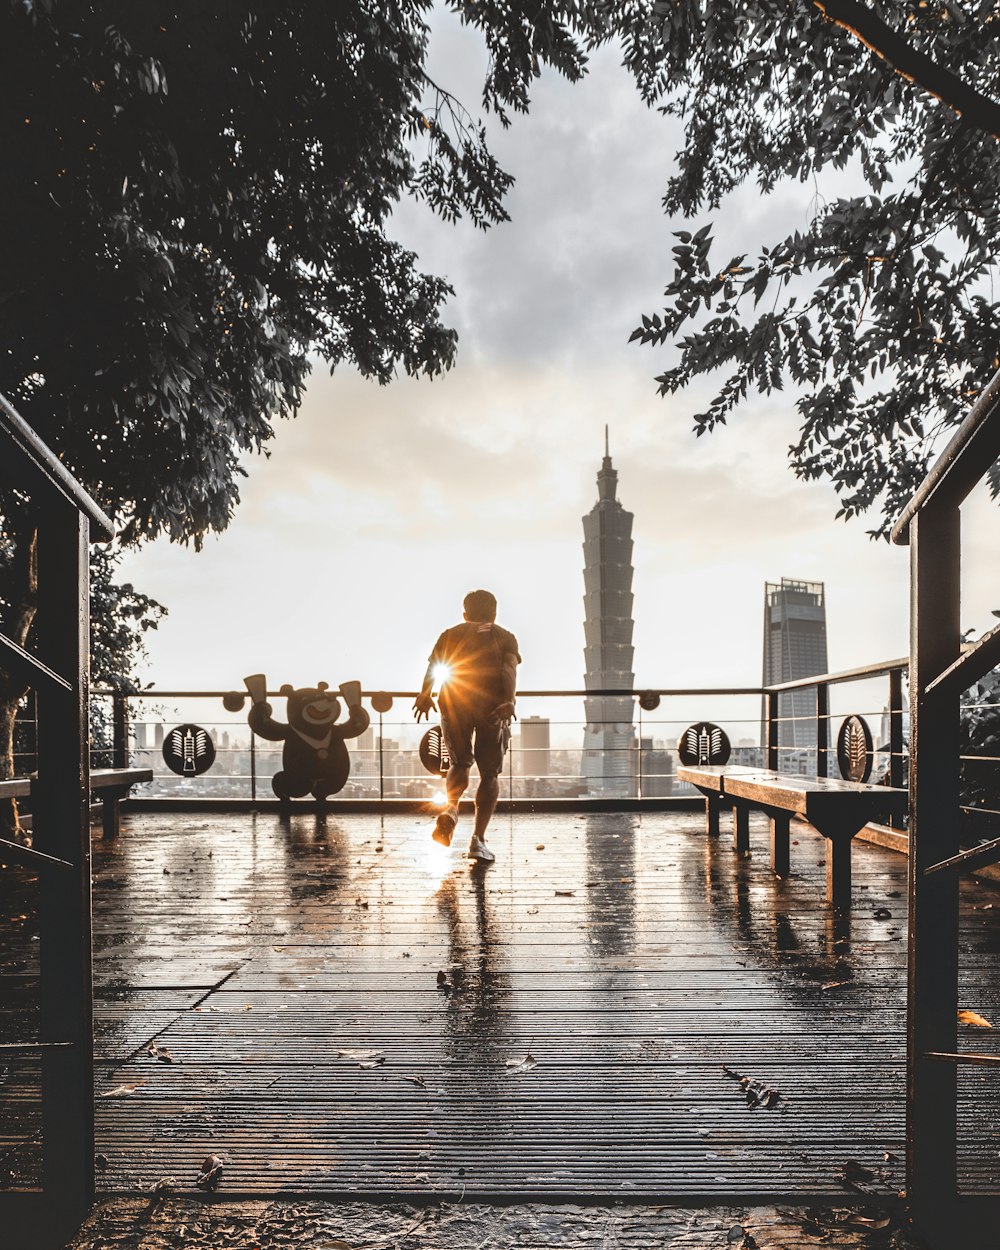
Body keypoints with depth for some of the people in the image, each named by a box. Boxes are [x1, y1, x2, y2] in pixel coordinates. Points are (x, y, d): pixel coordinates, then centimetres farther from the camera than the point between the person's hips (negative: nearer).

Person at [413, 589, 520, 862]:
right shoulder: (505, 637, 15)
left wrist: (424, 695, -7)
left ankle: (450, 807, -9)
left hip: (454, 706, 1)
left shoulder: (450, 635, 19)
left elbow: (433, 665, 0)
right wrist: (509, 701, -18)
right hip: (493, 706, -1)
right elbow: (509, 669, -5)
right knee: (490, 773, 9)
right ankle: (478, 838, -1)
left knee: (460, 763, 20)